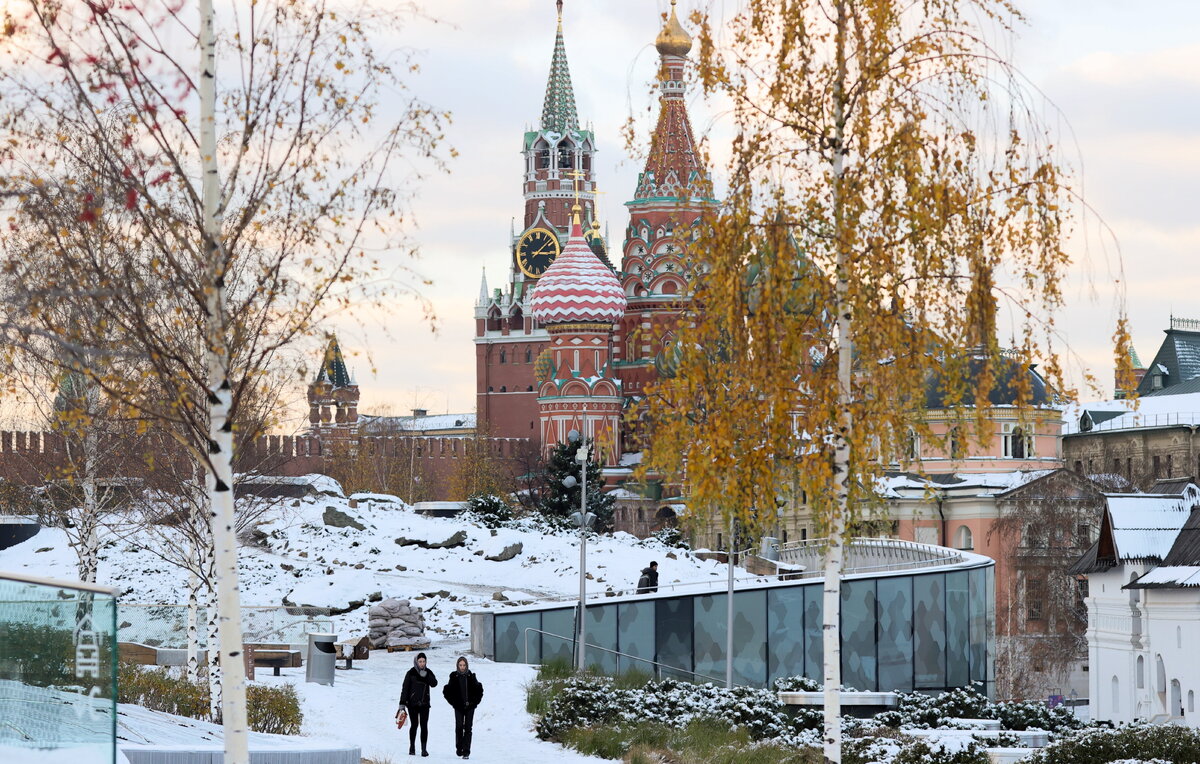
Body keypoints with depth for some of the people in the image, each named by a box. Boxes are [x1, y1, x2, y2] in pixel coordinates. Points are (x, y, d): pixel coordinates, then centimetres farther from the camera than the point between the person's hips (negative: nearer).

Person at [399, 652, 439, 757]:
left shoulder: (428, 672, 5)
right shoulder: (411, 673, -4)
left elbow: (434, 683, -8)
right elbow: (405, 688, -4)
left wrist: (426, 676, -22)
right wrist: (402, 703, -7)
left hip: (424, 703, 2)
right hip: (412, 703, -2)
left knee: (424, 725, -2)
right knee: (414, 724, 3)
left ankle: (424, 749, 0)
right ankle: (412, 747, 18)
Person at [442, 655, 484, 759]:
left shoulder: (471, 676, 3)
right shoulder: (454, 676, 1)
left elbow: (479, 690, 11)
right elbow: (446, 691, 6)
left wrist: (475, 702, 2)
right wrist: (453, 702, -1)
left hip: (470, 706, 0)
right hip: (459, 707, 0)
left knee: (468, 728, -3)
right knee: (459, 727, -7)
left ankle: (466, 751, -3)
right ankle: (459, 747, 11)